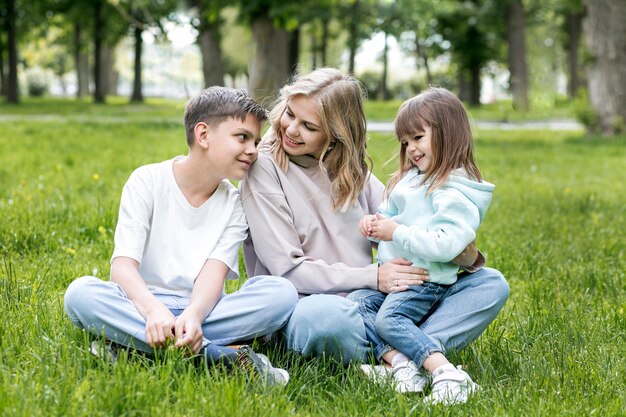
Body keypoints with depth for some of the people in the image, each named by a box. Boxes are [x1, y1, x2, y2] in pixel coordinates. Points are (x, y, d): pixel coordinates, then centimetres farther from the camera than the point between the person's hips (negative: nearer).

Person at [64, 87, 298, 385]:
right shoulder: (147, 181, -1)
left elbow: (214, 272, -9)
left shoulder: (233, 203, 7)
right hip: (143, 306, -2)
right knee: (80, 292, -32)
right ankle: (221, 355, -38)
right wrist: (154, 309, -34)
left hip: (201, 308, 2)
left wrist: (194, 314, -33)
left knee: (282, 292, -23)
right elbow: (123, 264, -12)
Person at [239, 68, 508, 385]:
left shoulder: (350, 167, 12)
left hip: (369, 303, 6)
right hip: (304, 307, -6)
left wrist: (461, 253, -13)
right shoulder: (265, 168, -6)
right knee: (328, 316, -44)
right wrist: (372, 277, -18)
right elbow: (288, 269, -11)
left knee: (491, 284, -5)